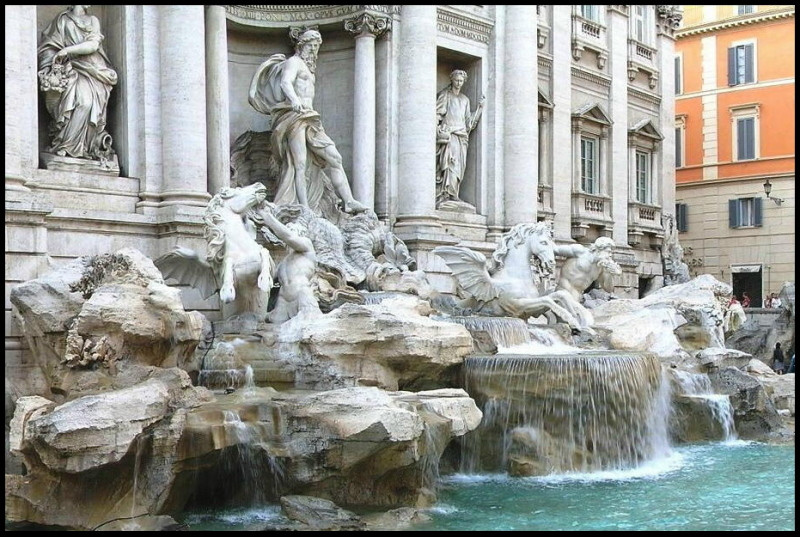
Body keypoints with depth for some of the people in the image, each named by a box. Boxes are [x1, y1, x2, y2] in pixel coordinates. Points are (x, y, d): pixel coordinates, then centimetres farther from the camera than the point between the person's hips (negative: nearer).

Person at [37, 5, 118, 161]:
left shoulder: (93, 21, 20)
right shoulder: (63, 19, 16)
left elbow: (93, 45, 3)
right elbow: (50, 44, 9)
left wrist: (67, 50, -7)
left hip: (93, 72, 2)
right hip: (71, 70, -2)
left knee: (92, 99, -27)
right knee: (84, 100, -31)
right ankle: (65, 147, -28)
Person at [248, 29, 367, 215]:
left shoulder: (309, 68, 28)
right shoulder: (293, 62, 0)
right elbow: (285, 82, -20)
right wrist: (294, 100, -39)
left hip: (309, 119, 9)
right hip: (294, 118, -9)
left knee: (334, 157, -3)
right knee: (300, 164, -16)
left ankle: (349, 202, -9)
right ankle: (305, 209, -23)